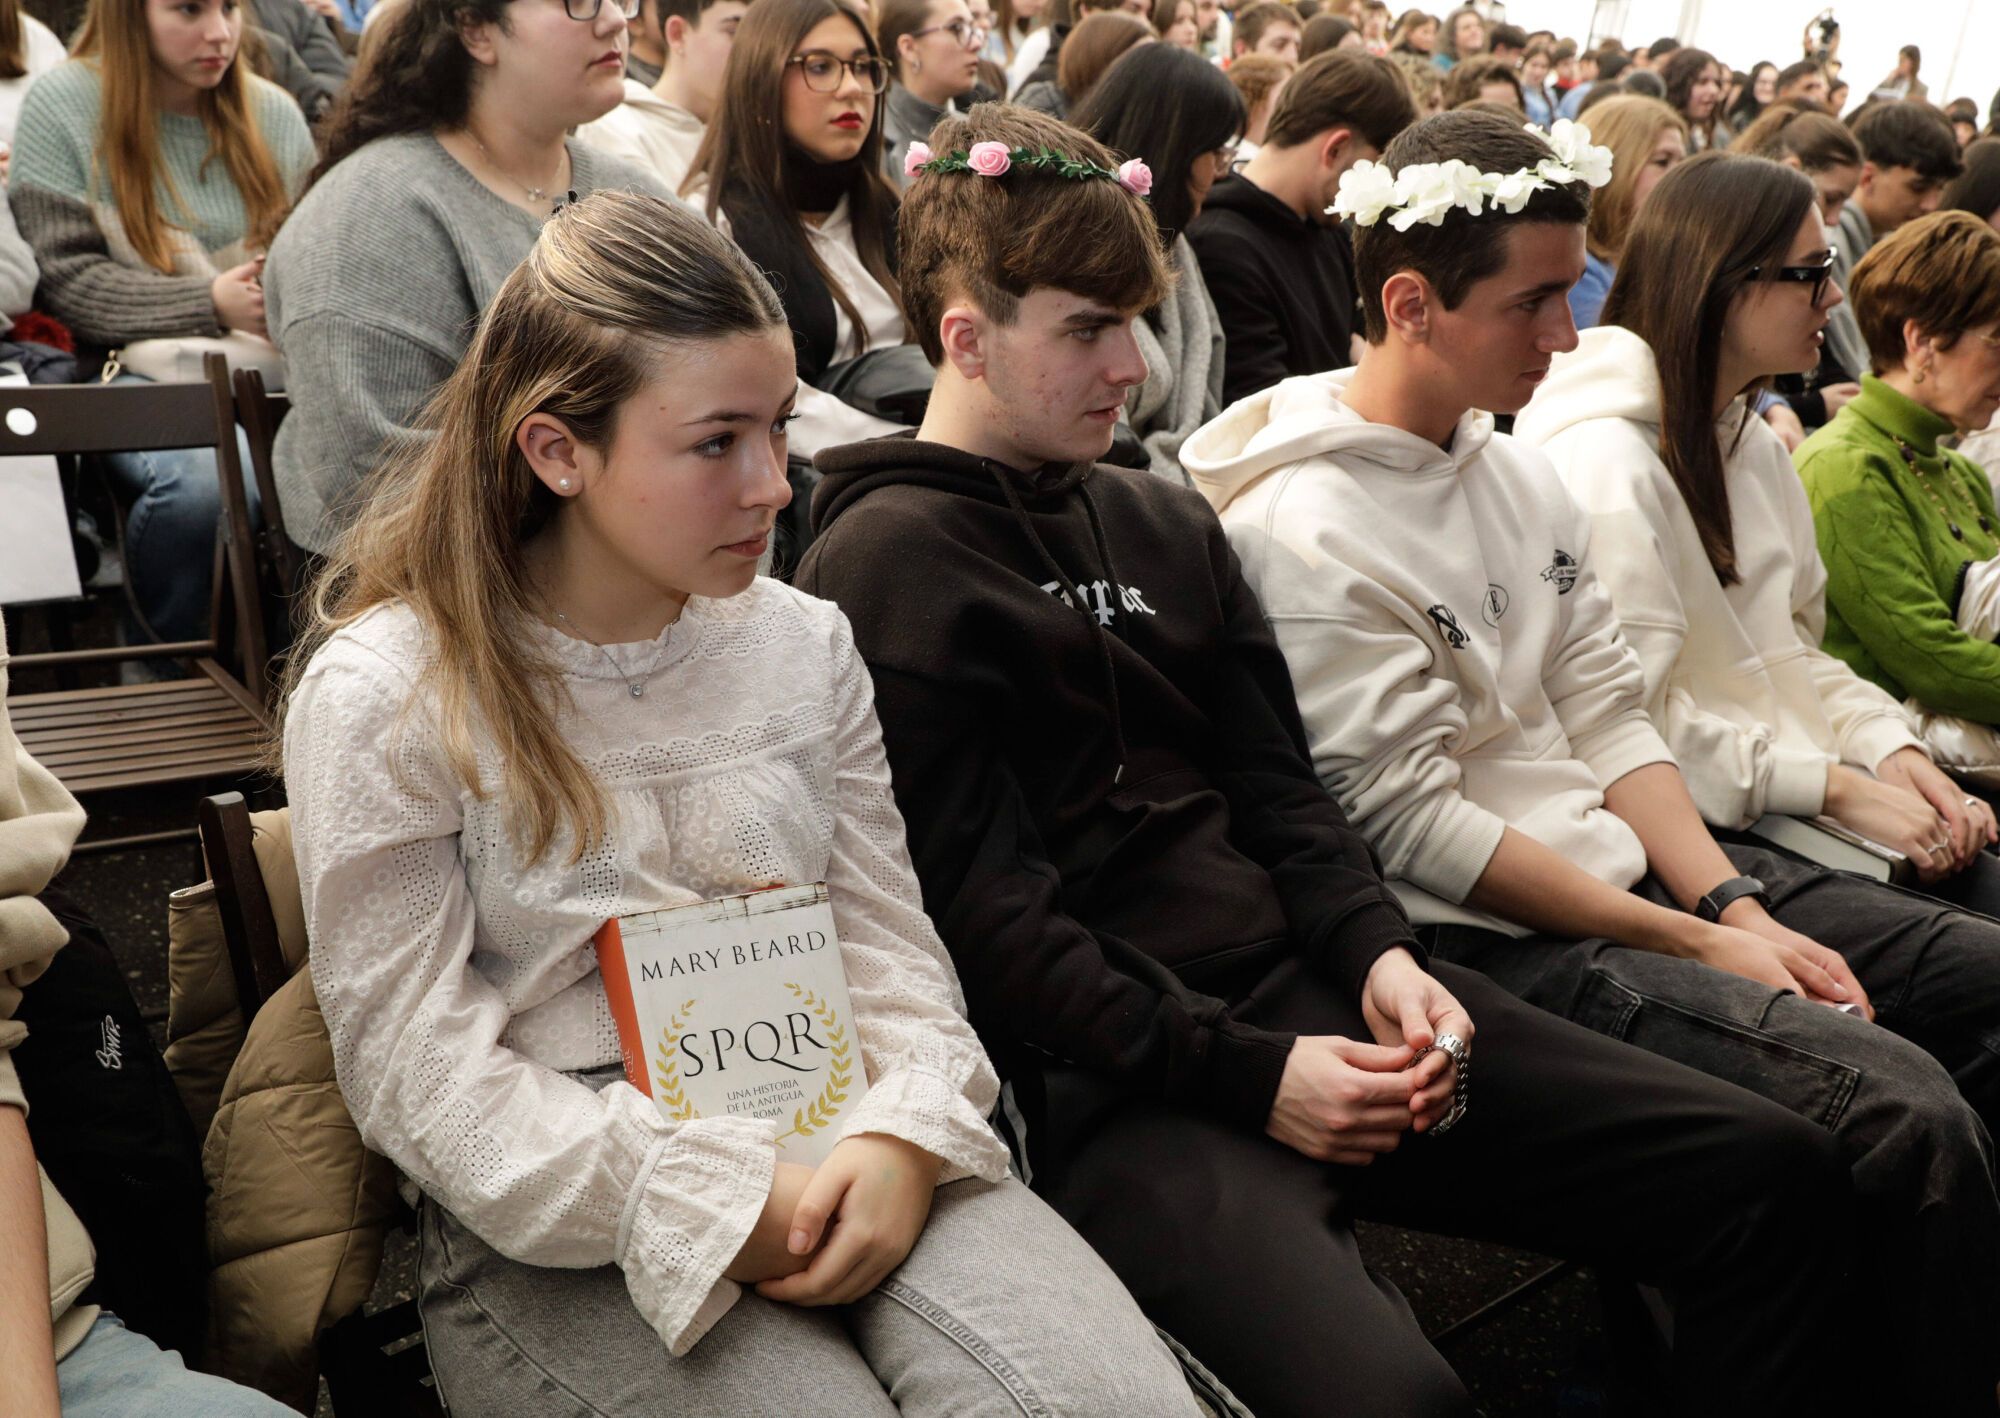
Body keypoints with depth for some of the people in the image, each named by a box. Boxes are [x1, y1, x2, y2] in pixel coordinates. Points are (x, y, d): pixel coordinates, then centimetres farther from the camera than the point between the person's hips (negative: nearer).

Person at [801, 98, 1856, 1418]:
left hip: (1305, 987, 7)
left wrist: (1377, 953, -5)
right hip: (1110, 1080, -7)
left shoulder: (1168, 523, 16)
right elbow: (981, 913, -12)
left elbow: (1280, 791, 14)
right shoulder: (882, 564, -6)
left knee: (1773, 1172, 1)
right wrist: (1247, 1074, -16)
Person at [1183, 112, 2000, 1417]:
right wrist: (1695, 945, -14)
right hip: (1492, 940, -9)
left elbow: (1611, 713, 10)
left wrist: (1735, 903, -4)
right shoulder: (1305, 529, -16)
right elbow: (1414, 828, -18)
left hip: (1635, 863, 9)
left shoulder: (1518, 471, 11)